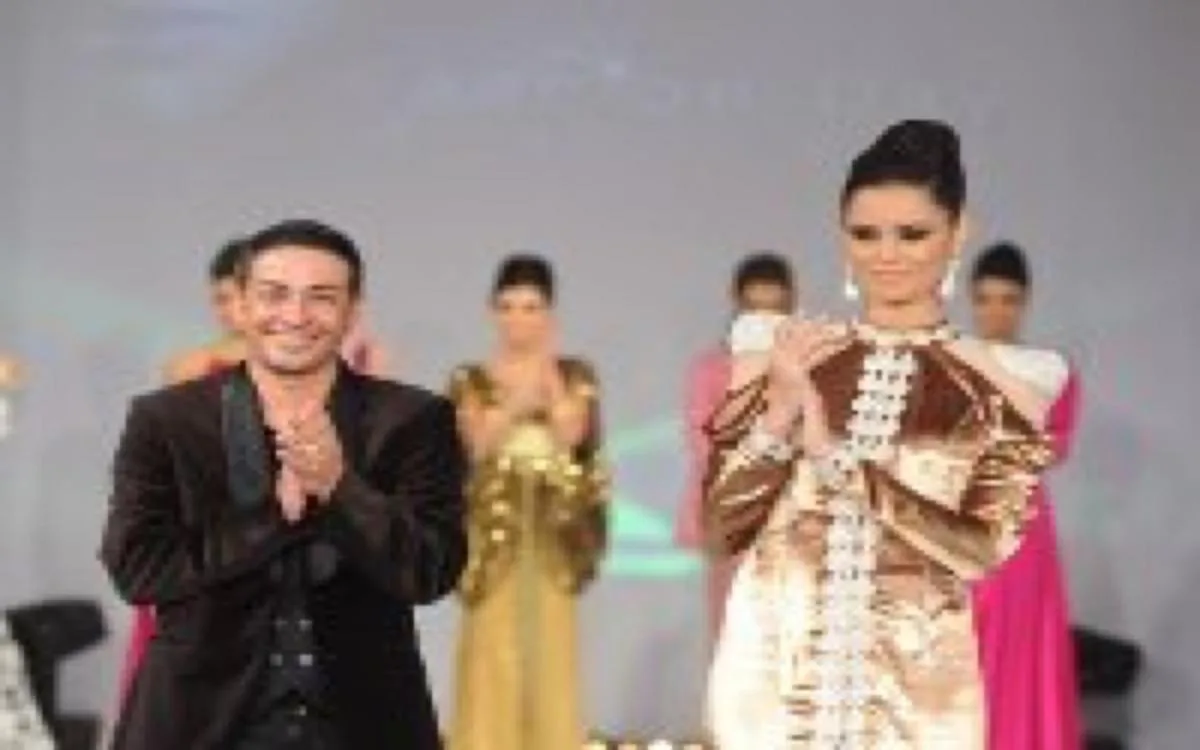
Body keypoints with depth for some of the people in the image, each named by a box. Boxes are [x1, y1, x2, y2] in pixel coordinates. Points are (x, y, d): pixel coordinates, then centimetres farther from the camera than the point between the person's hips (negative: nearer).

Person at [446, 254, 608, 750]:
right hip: (494, 530, -1)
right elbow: (477, 442, -9)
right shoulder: (471, 379, 6)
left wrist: (548, 373, -10)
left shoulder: (574, 375, 8)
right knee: (494, 657, -4)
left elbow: (572, 433, -9)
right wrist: (522, 394, -15)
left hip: (553, 533, 1)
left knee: (549, 657, -1)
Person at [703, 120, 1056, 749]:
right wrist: (780, 413, -13)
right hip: (775, 674, 1)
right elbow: (724, 525, 2)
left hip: (912, 685, -1)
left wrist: (833, 452, -12)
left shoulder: (995, 387, -1)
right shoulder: (781, 362, 4)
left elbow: (982, 550, -10)